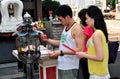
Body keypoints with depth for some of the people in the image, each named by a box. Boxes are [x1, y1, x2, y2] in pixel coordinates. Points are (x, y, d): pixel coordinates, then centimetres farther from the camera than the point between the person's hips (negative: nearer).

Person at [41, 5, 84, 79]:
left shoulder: (77, 28, -13)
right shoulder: (66, 27, 12)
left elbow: (80, 49, -19)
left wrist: (61, 52, -23)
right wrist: (47, 40, 12)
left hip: (70, 66, -8)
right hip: (61, 64, 8)